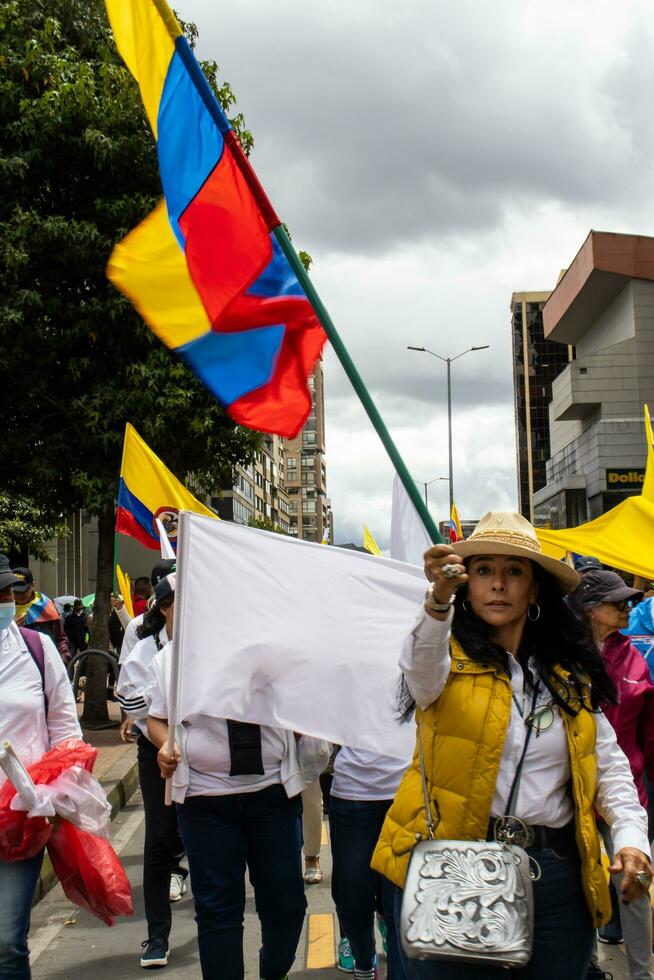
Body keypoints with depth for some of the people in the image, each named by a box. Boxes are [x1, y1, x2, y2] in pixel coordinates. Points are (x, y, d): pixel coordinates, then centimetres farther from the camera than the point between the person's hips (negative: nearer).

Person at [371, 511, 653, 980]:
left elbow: (609, 764, 14)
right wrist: (439, 599, -45)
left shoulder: (571, 675, 11)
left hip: (556, 872, 4)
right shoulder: (451, 657, -1)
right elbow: (422, 667, -25)